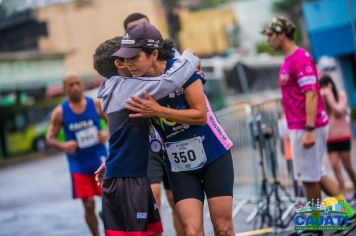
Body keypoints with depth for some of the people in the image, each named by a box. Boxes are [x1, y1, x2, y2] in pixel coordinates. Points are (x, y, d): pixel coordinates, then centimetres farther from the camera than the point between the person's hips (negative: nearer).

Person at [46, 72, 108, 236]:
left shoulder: (96, 104, -3)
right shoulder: (60, 112, -6)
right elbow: (50, 138, 0)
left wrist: (107, 133, -17)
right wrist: (63, 146, -20)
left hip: (101, 161, 1)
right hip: (79, 166, -1)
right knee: (89, 205, -1)